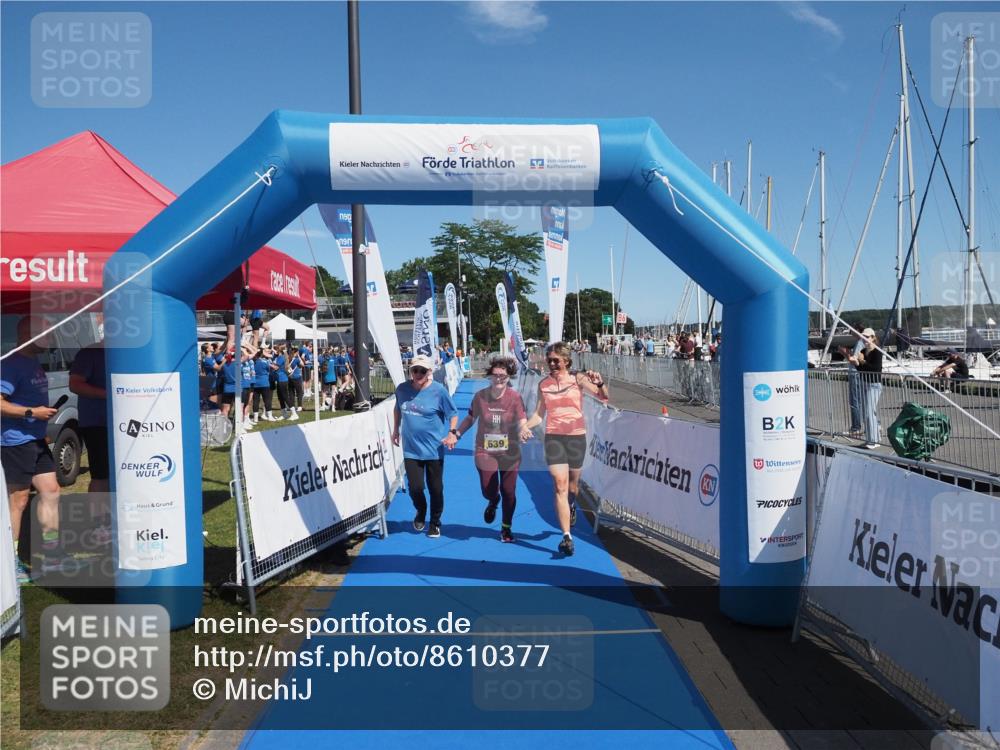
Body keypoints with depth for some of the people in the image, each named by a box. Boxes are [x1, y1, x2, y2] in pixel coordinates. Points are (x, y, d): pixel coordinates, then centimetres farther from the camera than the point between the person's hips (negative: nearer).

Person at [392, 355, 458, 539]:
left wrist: (453, 433, -17)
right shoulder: (402, 389, 0)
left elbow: (453, 414, -4)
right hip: (411, 449, 2)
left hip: (434, 449, -2)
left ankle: (435, 522, 29)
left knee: (435, 488, 7)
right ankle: (420, 512, 32)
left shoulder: (438, 390, -11)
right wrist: (396, 430, 17)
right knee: (415, 487, -1)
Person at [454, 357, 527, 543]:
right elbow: (470, 418, 8)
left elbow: (522, 422, -14)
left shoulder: (515, 397, -11)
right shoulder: (480, 396, -6)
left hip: (510, 453, 0)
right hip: (485, 452, 1)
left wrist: (523, 432, -36)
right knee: (488, 491, -5)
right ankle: (493, 501, 37)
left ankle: (506, 528, 32)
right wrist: (456, 435, 0)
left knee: (509, 493, 6)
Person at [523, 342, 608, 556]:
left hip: (576, 436, 0)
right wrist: (526, 426, -10)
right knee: (560, 485, -10)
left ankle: (571, 506, 51)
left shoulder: (578, 379, -2)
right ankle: (566, 536, -10)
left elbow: (603, 397, -7)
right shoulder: (543, 384, 5)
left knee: (573, 482, 15)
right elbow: (539, 413, 9)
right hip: (553, 437, 0)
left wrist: (600, 383, -28)